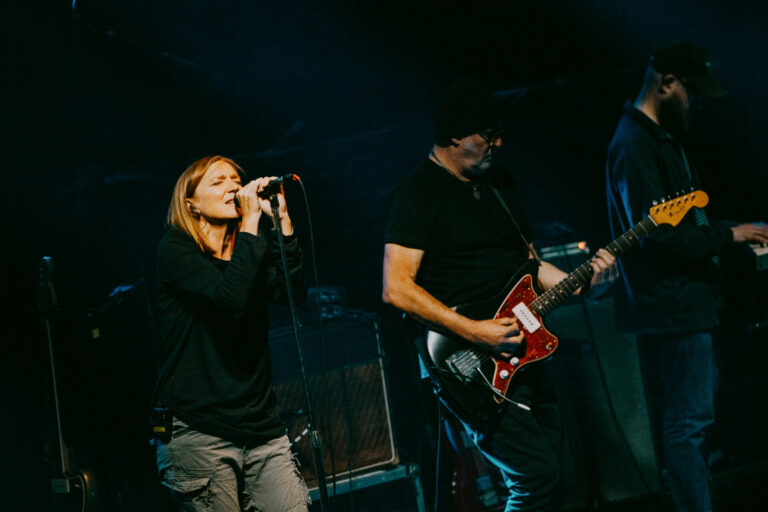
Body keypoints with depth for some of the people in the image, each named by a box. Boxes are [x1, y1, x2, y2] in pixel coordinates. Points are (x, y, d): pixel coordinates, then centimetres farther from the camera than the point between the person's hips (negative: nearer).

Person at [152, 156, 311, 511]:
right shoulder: (176, 250, -1)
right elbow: (230, 298, -19)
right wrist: (251, 223, -16)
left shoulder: (248, 251, 17)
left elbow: (294, 291, -3)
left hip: (260, 426, 5)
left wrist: (282, 219, -9)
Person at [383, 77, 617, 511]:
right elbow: (397, 288, -18)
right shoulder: (420, 193, -10)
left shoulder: (500, 184, 15)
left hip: (517, 350, 9)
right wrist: (474, 332, -23)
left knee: (555, 466, 10)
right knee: (537, 475, -16)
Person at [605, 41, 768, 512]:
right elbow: (657, 234, -24)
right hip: (671, 308, -11)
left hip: (685, 301, 11)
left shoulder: (661, 138, 16)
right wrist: (727, 235, -17)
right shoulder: (635, 148, -17)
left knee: (688, 420, 15)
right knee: (690, 422, -9)